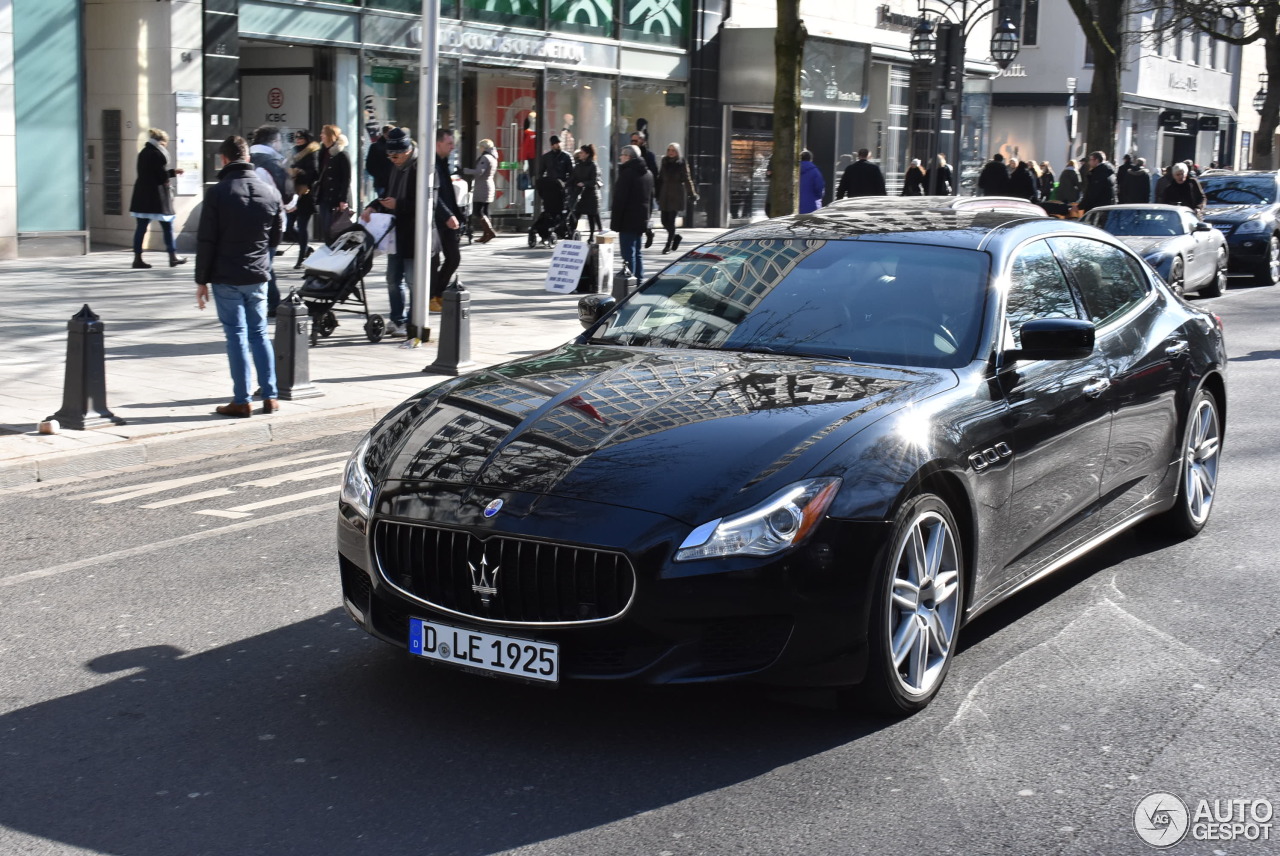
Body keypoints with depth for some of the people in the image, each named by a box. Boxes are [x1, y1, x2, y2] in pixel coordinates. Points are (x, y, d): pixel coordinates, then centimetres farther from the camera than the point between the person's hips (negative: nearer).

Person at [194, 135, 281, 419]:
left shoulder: (218, 193, -11)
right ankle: (270, 396, 12)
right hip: (258, 277, 4)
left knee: (236, 335, 1)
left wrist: (201, 280, -4)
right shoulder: (270, 191, 3)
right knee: (259, 333, 13)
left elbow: (206, 242, -10)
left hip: (226, 278, -4)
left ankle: (242, 401, 2)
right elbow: (276, 236, 12)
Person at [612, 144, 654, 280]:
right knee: (636, 252, 16)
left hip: (628, 220, -8)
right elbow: (651, 197, 20)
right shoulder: (648, 173, 13)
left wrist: (615, 220, -13)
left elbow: (620, 199, -16)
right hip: (641, 219, 8)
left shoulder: (627, 173, -15)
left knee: (628, 254, -8)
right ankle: (638, 280, 18)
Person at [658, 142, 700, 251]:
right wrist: (658, 195, 10)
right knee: (664, 221, 2)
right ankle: (676, 237, 27)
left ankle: (668, 245, 0)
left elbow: (687, 179, -1)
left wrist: (693, 194, -5)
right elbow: (660, 179, 13)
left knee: (671, 220, -8)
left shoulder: (682, 163, -2)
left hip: (677, 195, -4)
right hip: (665, 195, 4)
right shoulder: (664, 162, 9)